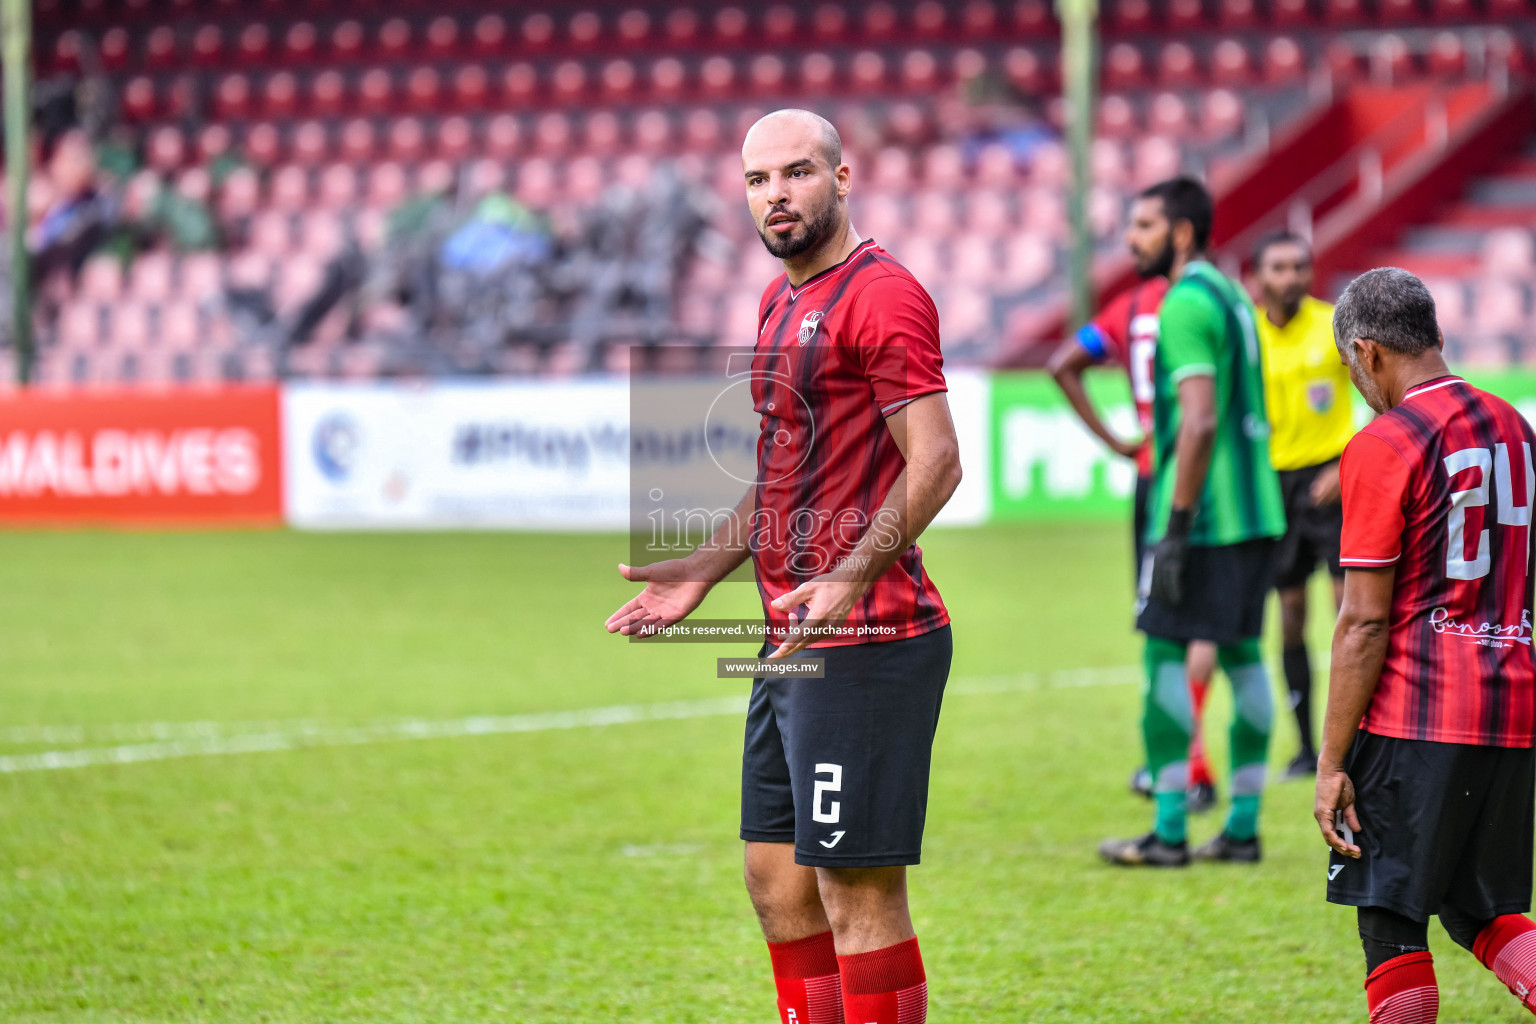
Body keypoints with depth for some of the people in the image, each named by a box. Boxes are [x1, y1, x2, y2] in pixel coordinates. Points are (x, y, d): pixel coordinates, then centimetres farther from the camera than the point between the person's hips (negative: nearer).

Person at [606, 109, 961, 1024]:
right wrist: (704, 571, 20)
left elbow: (935, 462, -20)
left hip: (866, 641, -10)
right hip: (794, 642, 10)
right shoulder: (782, 302, 18)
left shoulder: (880, 295, -12)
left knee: (859, 896, -8)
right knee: (779, 883, 13)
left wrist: (851, 578, -29)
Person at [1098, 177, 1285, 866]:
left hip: (1201, 514, -9)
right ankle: (1243, 827, 11)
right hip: (1255, 511, 9)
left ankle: (1168, 833, -6)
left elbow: (1199, 422, -21)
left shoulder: (1186, 305, -13)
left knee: (1165, 653, -5)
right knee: (1242, 655, 9)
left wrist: (1175, 530, -21)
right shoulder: (1231, 296, 16)